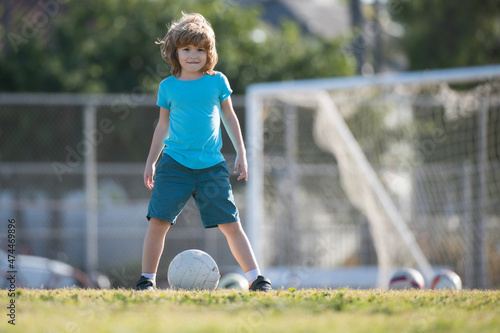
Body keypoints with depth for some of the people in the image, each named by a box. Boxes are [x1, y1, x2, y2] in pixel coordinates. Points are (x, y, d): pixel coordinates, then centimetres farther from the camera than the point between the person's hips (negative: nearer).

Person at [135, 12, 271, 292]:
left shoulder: (217, 81, 4)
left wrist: (241, 153, 11)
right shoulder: (168, 87, 4)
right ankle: (147, 279, 2)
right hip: (175, 164, 0)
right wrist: (151, 162, 16)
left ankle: (256, 278, 2)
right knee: (158, 221, -8)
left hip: (211, 166, 0)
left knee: (231, 224, -2)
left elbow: (229, 117, 14)